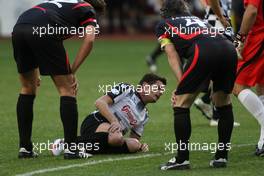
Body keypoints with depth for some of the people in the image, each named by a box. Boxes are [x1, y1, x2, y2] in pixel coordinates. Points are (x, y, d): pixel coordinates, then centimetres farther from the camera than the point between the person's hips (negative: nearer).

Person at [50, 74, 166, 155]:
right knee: (116, 137, -40)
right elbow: (99, 102, -8)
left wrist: (140, 146, 4)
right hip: (95, 122, -7)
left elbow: (135, 138, 30)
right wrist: (114, 121, -22)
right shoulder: (125, 89, 3)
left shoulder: (144, 116, 25)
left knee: (134, 145, -23)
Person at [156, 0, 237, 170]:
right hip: (229, 48, 5)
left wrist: (182, 84, 3)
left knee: (181, 104, 7)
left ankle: (182, 159, 4)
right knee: (223, 103, 24)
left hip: (204, 52, -5)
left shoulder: (163, 26, 26)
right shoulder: (197, 19, 40)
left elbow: (173, 56, 13)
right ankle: (222, 156, 24)